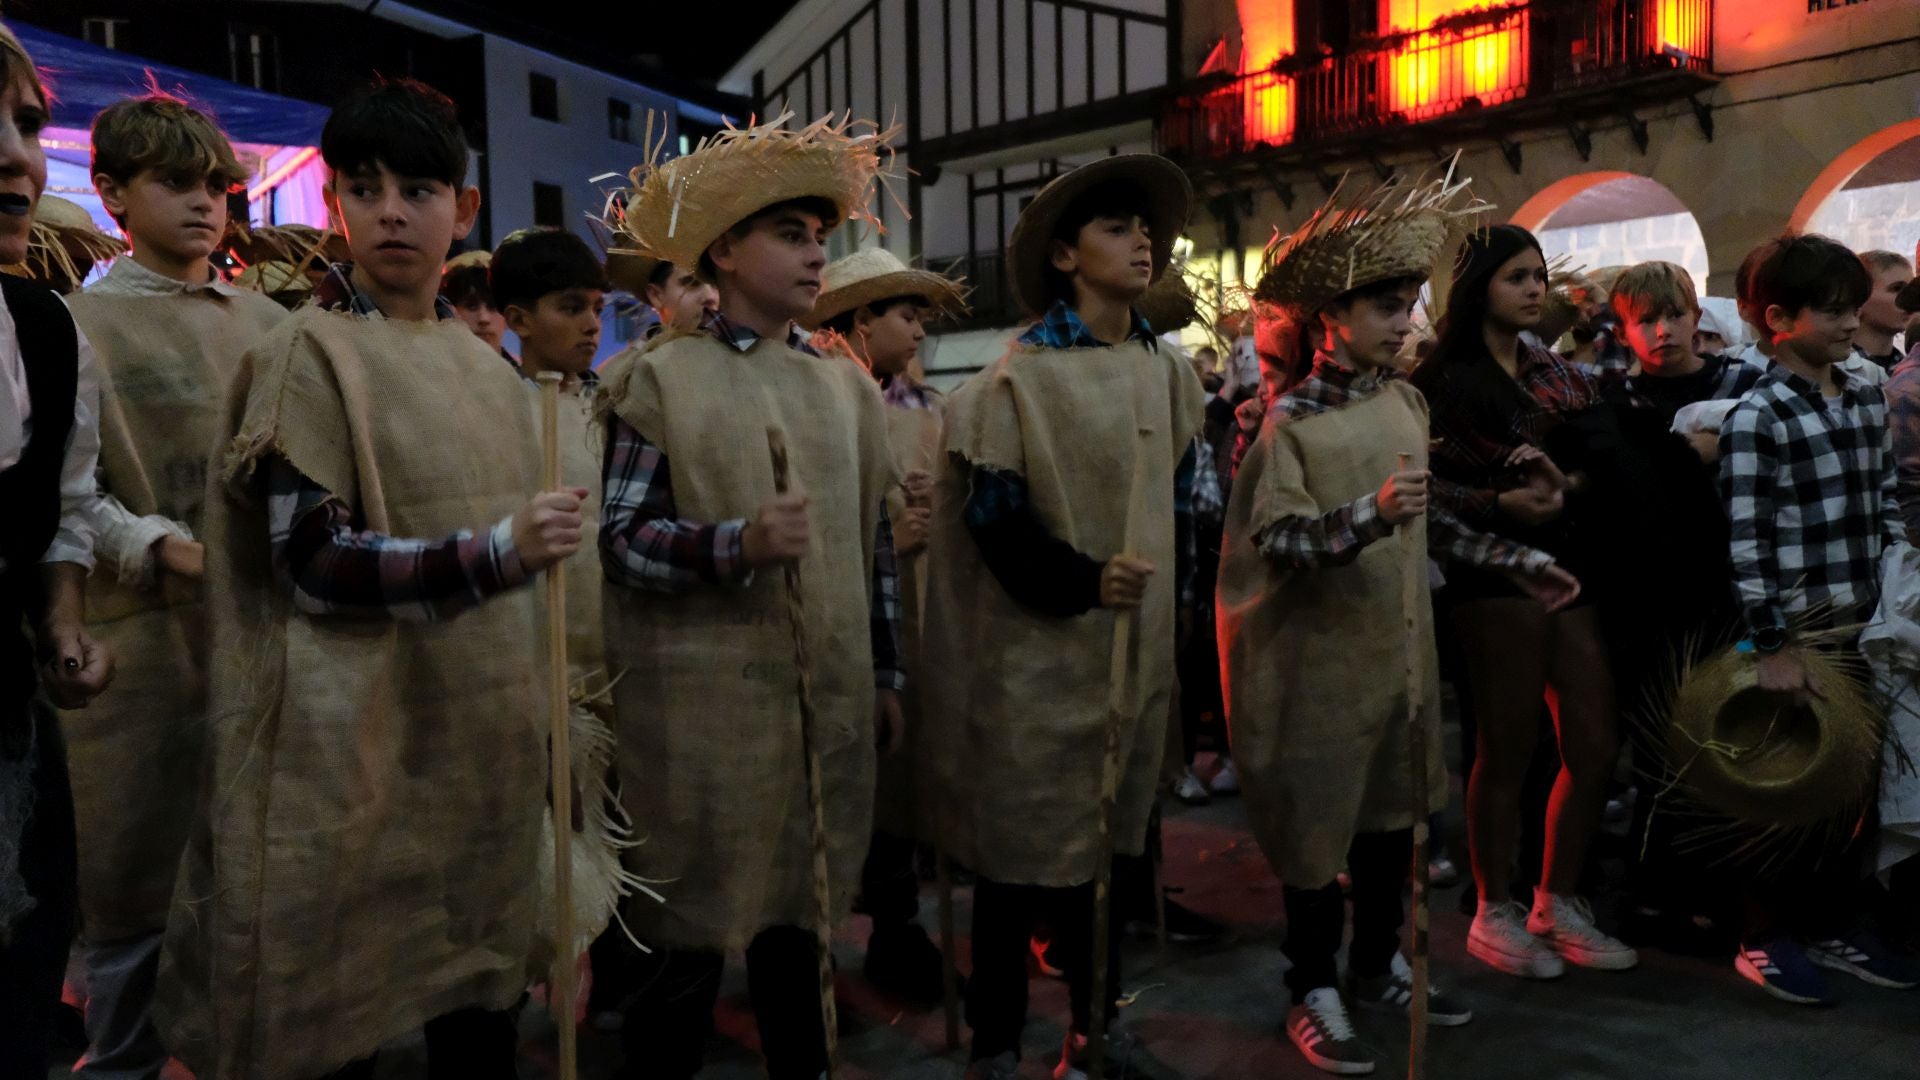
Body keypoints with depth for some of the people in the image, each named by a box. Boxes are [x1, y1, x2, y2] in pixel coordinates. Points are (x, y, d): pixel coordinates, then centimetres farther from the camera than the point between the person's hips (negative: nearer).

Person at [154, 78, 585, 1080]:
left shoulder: (489, 369, 10)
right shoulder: (308, 355, -7)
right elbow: (308, 561, -15)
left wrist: (541, 725, 17)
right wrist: (495, 552, -28)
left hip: (483, 733, 6)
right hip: (361, 744, -5)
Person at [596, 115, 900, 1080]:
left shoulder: (849, 389, 11)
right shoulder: (660, 377, -4)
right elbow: (618, 537, -9)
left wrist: (886, 678, 14)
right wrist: (736, 544, -24)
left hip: (827, 703, 5)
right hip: (705, 704, -4)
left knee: (798, 919, 16)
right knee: (689, 942, 4)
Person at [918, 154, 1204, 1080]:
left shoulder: (1171, 375, 10)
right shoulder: (1018, 378, -9)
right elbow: (991, 514, -13)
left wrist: (1171, 604, 14)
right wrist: (1084, 583, -23)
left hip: (1136, 645, 6)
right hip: (1037, 650, -5)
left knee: (1111, 839, 15)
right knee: (1021, 848, 4)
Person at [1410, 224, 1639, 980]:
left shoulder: (1560, 376, 14)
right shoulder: (1445, 380, -4)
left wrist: (1565, 483, -14)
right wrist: (1504, 503, -23)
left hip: (1572, 567, 6)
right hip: (1496, 571, -6)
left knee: (1596, 749, 7)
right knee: (1507, 750, 2)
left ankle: (1558, 902, 25)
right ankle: (1495, 912, 19)